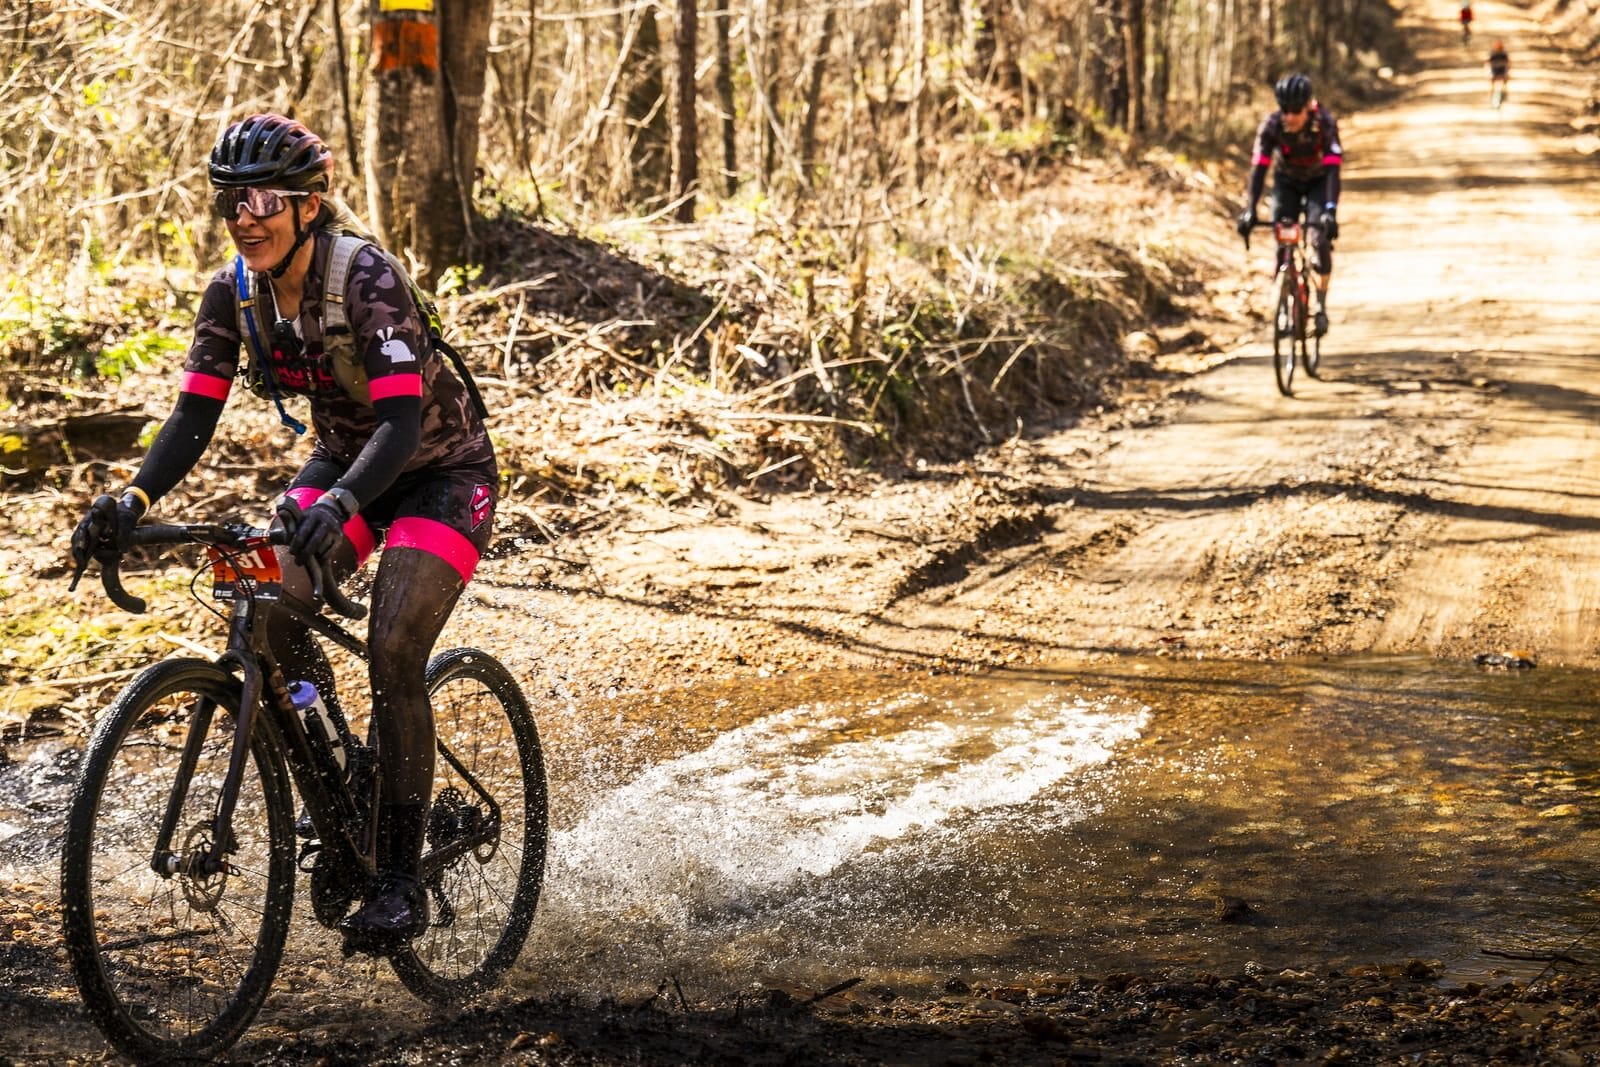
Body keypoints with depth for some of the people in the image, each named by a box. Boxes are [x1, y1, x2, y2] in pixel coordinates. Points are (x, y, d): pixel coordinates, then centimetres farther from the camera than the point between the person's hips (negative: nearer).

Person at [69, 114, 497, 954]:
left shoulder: (367, 277, -29)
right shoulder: (235, 293, -11)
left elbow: (401, 417, -37)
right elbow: (195, 415, -13)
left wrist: (337, 507, -54)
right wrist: (132, 501, -31)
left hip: (439, 469, -6)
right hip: (344, 458, 6)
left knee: (392, 655, -22)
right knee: (271, 615, -19)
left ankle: (401, 878, -12)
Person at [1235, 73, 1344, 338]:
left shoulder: (1325, 123, -31)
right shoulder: (1271, 125, -27)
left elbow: (1333, 169, -37)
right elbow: (1258, 168, -32)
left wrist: (1331, 211, -49)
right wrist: (1249, 209, -44)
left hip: (1319, 182, -2)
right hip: (1287, 182, 2)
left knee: (1320, 238, -22)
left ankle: (1321, 305, -9)